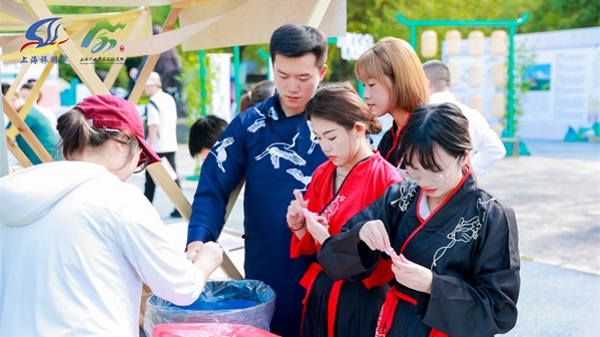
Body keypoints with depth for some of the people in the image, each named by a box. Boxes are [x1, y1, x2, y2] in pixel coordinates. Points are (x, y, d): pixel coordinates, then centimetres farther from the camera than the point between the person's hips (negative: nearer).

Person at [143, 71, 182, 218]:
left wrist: (150, 145, -19)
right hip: (171, 145, 7)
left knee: (151, 180, 4)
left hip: (157, 147, -7)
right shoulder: (170, 99, 11)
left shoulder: (153, 103, -14)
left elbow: (153, 125, -20)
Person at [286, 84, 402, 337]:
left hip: (362, 301, -6)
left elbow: (386, 260, -15)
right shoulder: (322, 175, 5)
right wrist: (300, 227, -9)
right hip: (319, 294, 6)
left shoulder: (386, 179, -15)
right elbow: (313, 244, 11)